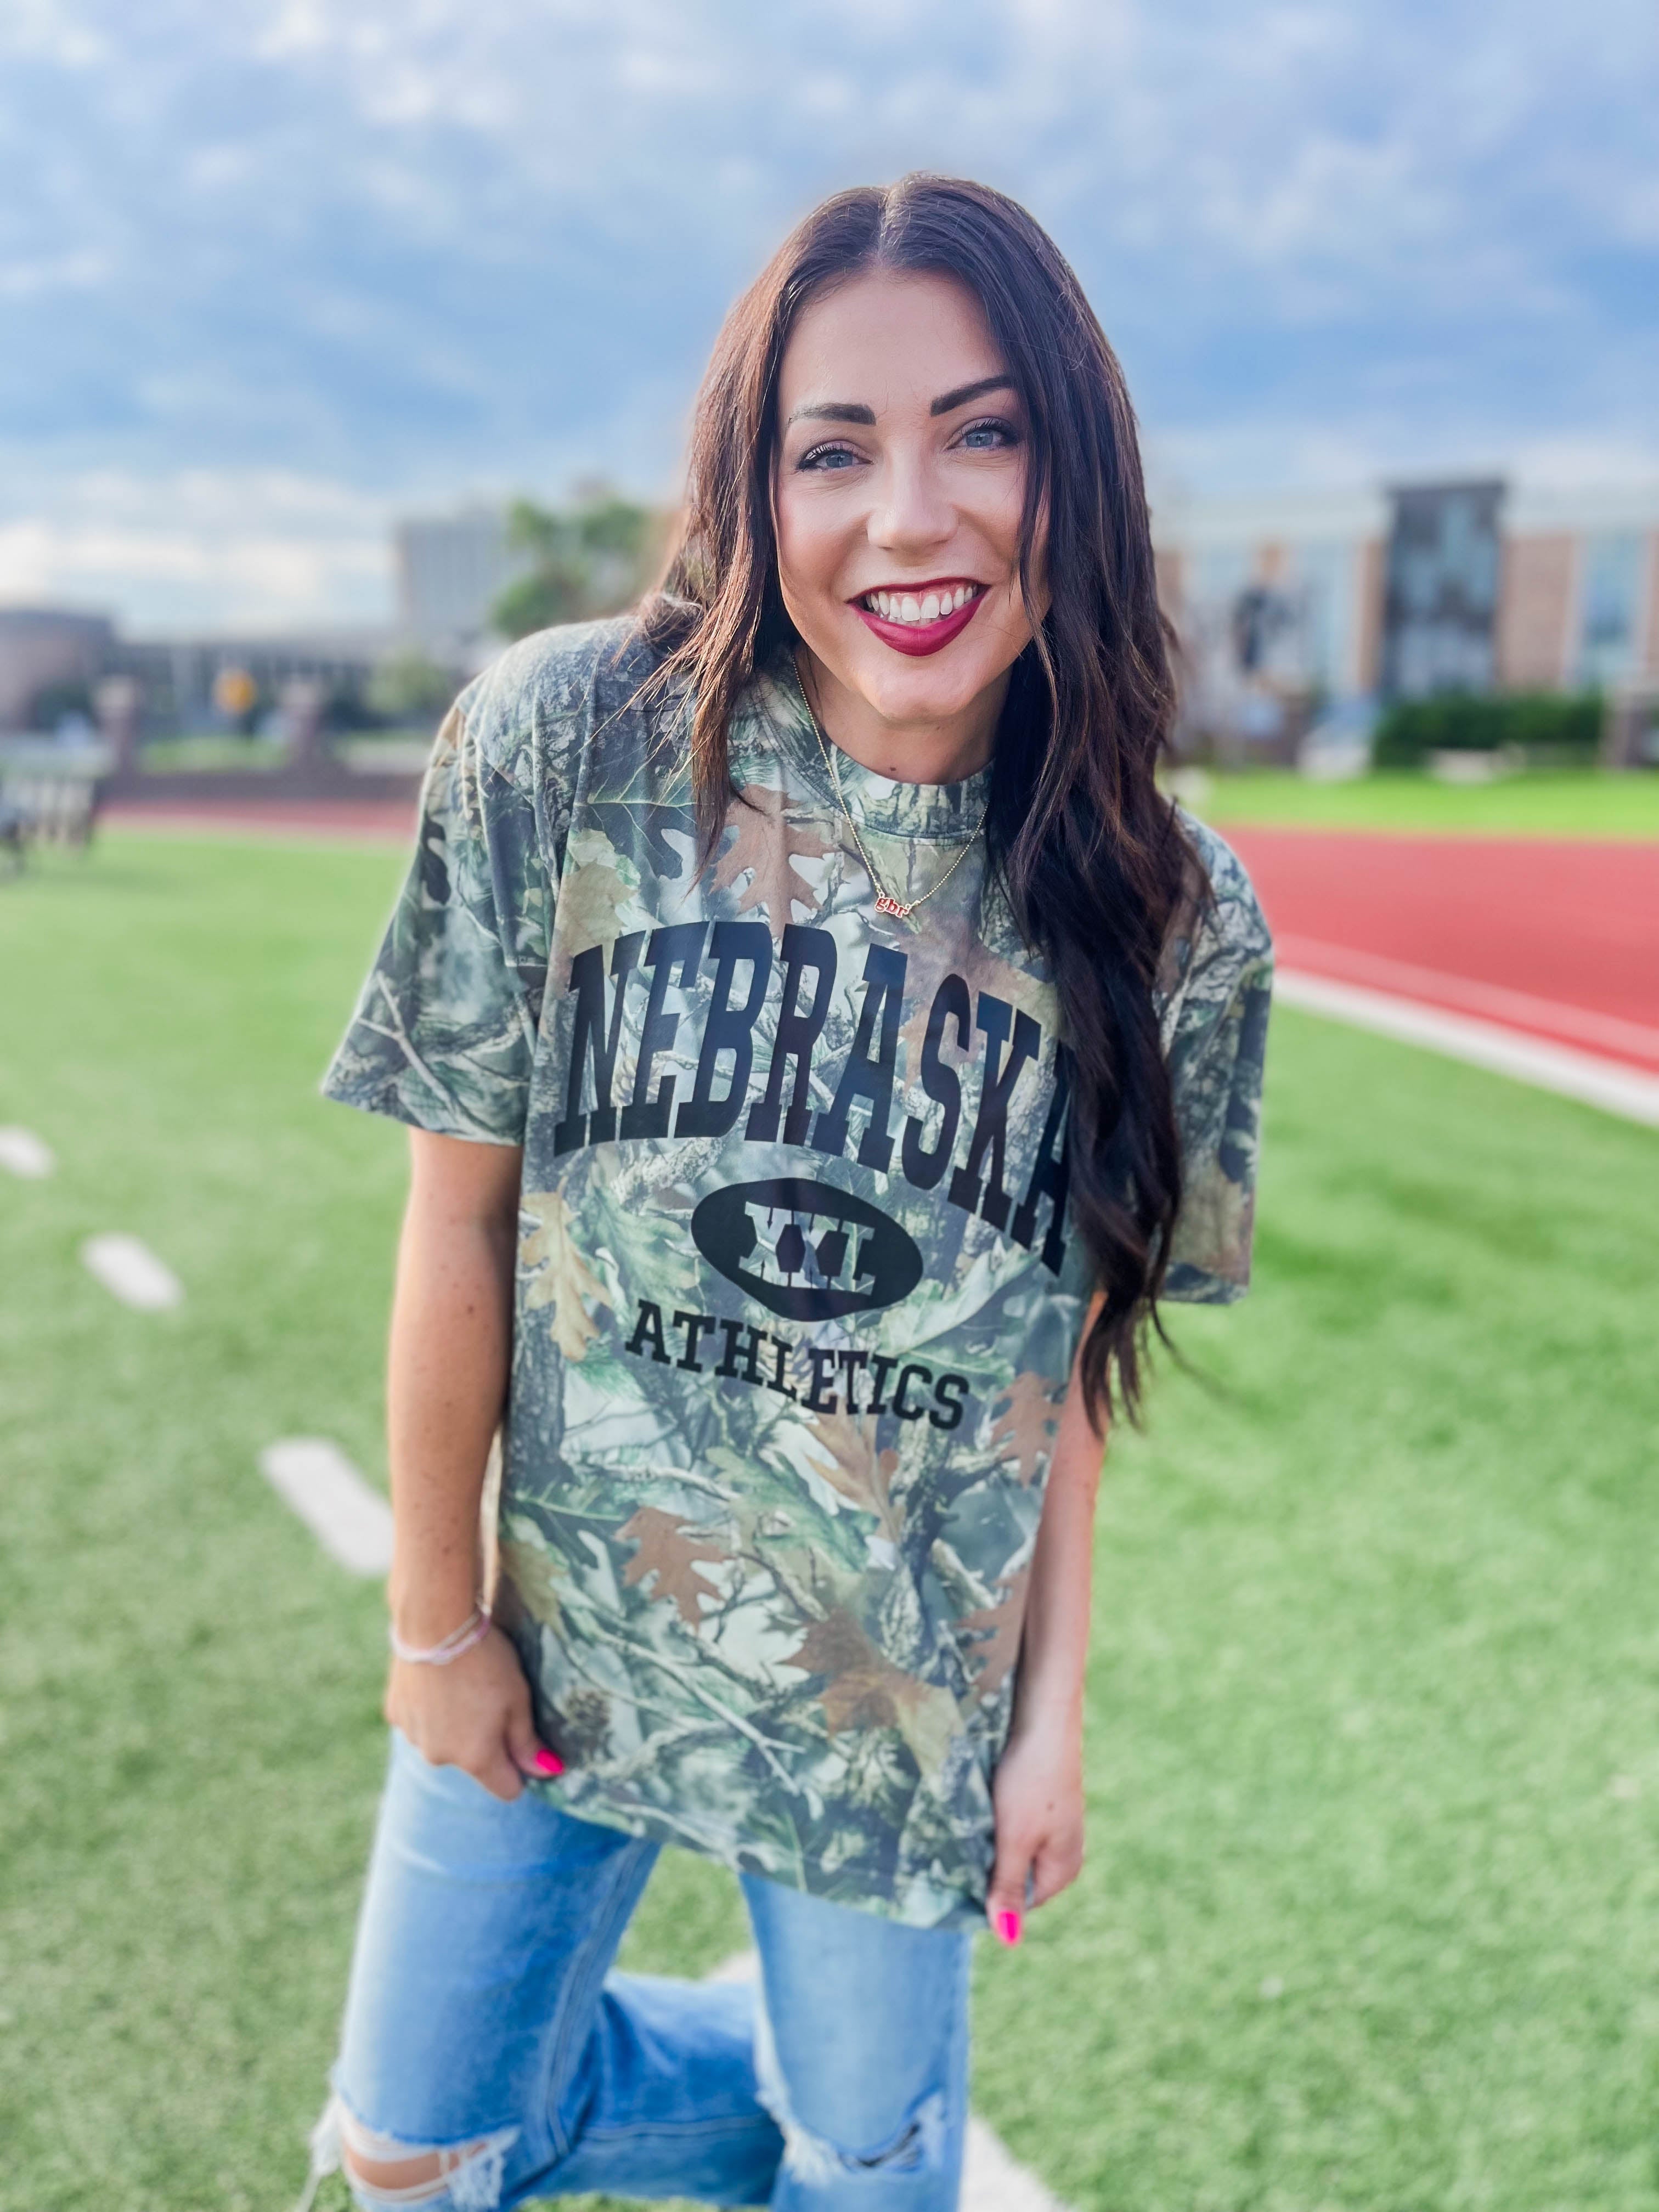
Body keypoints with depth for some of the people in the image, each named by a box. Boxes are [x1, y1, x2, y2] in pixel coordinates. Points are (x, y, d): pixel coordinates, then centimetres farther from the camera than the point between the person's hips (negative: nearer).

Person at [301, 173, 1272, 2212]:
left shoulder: (1166, 919, -8)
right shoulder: (568, 741, -14)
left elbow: (1066, 1355, -1)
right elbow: (460, 1219, -9)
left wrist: (1054, 1709, 0)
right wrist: (435, 1620, -3)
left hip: (904, 1712, 0)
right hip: (553, 1658, 1)